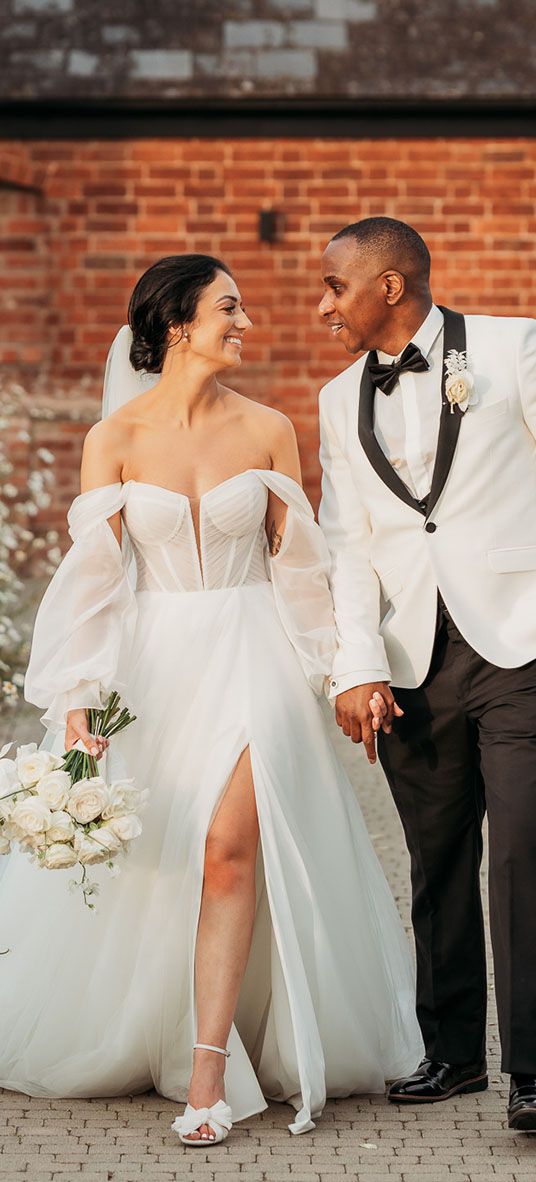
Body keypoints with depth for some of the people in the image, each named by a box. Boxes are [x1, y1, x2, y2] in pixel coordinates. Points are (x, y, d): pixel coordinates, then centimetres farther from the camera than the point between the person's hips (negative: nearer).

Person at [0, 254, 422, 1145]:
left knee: (229, 850, -15)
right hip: (153, 663, 1)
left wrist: (308, 675, 6)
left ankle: (208, 1073, -12)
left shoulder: (267, 431, 1)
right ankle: (128, 1044, 28)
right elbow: (92, 572, -5)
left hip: (249, 661, 0)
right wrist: (77, 701, -13)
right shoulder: (115, 438, -3)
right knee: (134, 862, 7)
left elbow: (296, 565, 7)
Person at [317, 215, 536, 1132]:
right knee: (438, 862, 8)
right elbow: (347, 545, 10)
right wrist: (357, 668, -1)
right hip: (413, 666, 4)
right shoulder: (342, 402, 15)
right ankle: (453, 1051, 20)